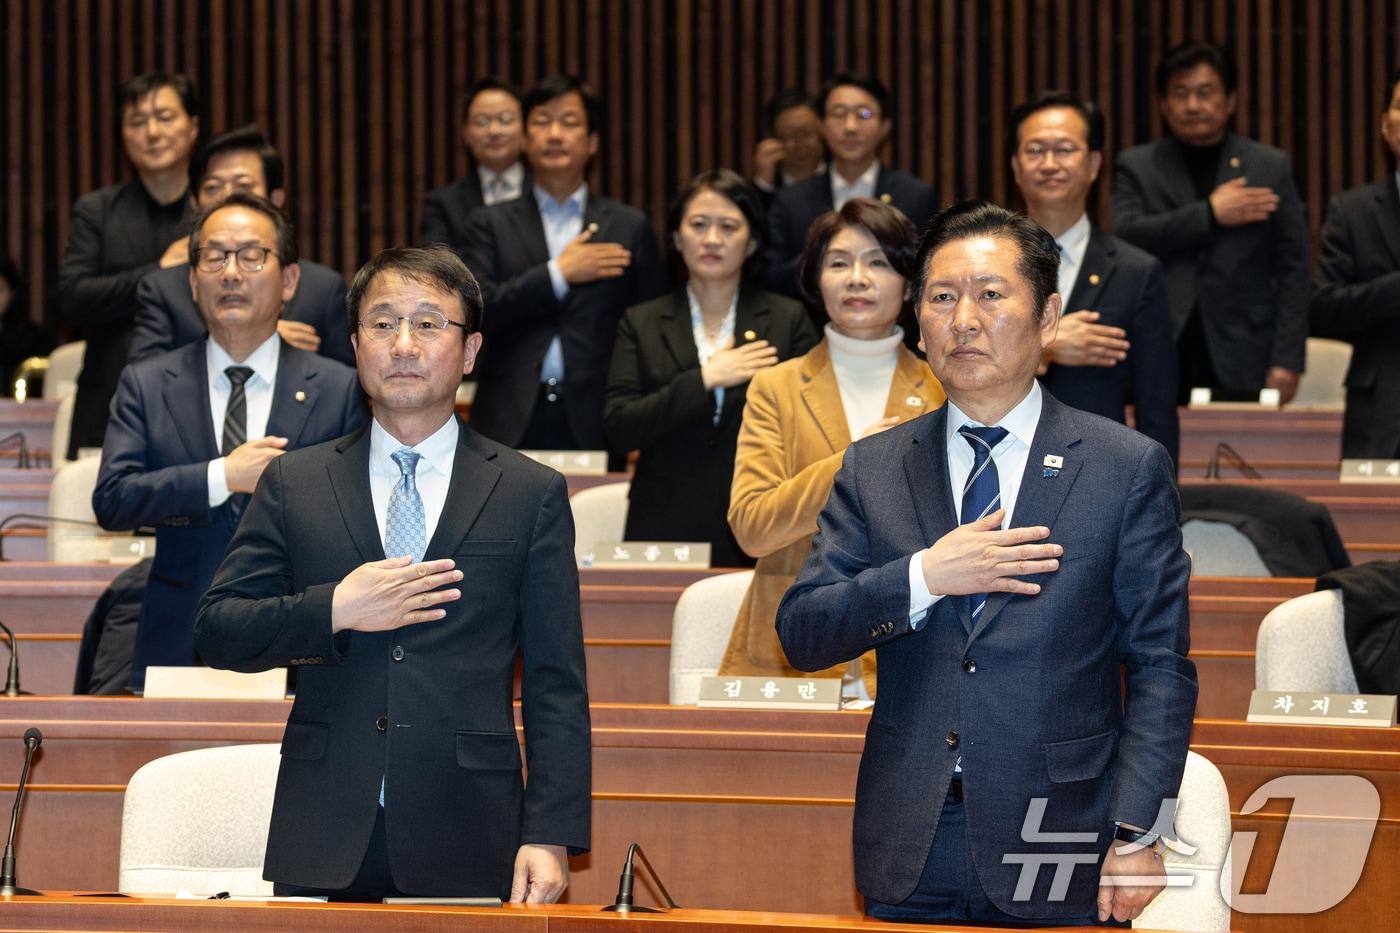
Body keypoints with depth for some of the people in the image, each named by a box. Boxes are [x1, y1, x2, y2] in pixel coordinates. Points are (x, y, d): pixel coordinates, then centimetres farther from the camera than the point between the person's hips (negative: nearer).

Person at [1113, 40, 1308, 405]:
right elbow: (1126, 235, -5)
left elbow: (1292, 269, 7)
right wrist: (1210, 214, -8)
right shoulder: (1137, 167, 12)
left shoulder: (1270, 167, 11)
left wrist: (1286, 361, -2)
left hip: (1238, 362, 0)